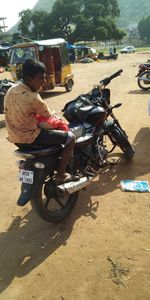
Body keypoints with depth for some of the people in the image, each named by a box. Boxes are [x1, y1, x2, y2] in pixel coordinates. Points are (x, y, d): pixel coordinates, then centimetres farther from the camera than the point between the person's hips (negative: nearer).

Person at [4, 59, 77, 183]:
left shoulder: (11, 90, 1)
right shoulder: (33, 98, -25)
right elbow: (48, 115, -9)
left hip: (15, 137, 9)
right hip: (29, 138, -9)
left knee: (52, 131, 34)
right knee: (70, 137, -1)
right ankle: (61, 174, 5)